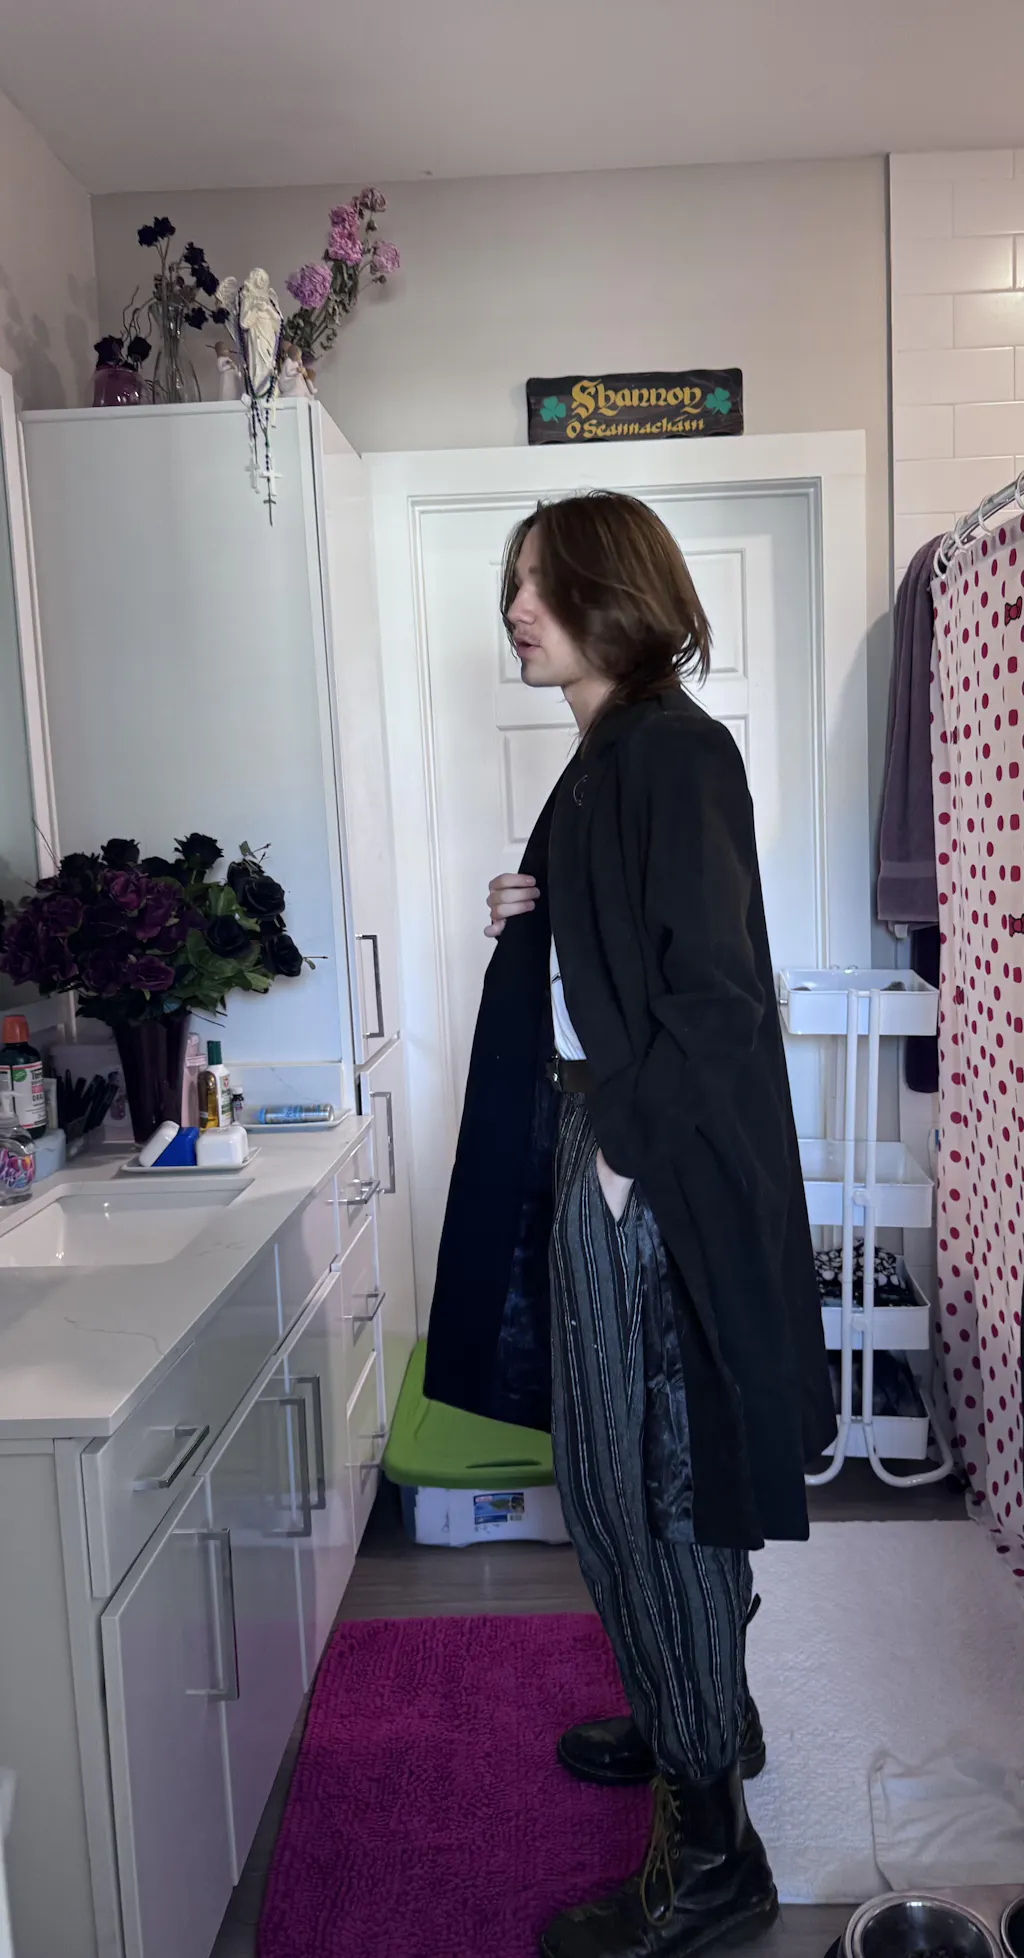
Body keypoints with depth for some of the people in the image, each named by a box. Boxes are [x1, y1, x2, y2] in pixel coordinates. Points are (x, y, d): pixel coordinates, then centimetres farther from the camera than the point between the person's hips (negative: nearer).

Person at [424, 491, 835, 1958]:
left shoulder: (673, 750, -16)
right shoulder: (613, 754, 14)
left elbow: (716, 983, -23)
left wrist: (627, 1145, -17)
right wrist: (529, 921, 3)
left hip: (652, 1170, -10)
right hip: (598, 1150, 10)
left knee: (648, 1485, 0)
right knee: (626, 1475, 21)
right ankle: (697, 1716, 42)